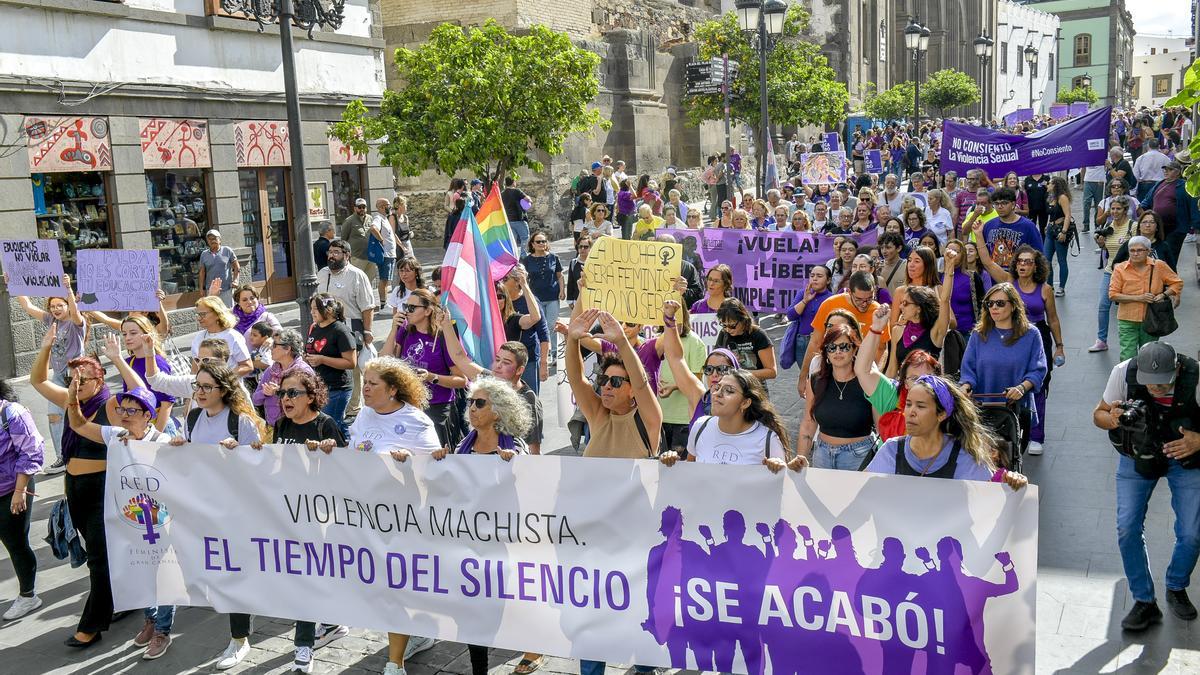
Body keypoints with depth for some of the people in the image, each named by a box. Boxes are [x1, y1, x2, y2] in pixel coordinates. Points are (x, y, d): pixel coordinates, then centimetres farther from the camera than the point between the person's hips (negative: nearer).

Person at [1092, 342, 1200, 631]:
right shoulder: (1124, 373, -25)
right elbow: (1098, 414, -10)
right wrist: (1111, 419, -33)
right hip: (1137, 456, 1)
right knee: (1128, 529, -7)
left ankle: (1176, 588, 28)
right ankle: (1145, 602, 9)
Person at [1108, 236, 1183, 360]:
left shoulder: (1159, 266, -2)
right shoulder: (1120, 269, -6)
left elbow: (1177, 283, 9)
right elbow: (1113, 295, -8)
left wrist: (1164, 295, -10)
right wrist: (1138, 298, -16)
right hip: (1128, 321, -2)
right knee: (1128, 358, -4)